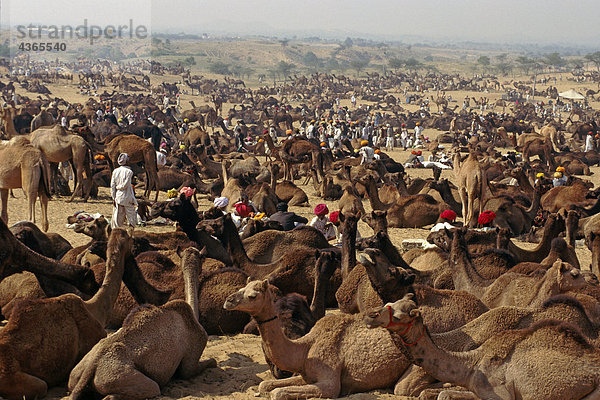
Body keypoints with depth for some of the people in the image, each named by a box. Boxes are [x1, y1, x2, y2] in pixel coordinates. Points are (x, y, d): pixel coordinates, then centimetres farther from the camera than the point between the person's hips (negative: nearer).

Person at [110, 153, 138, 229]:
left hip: (118, 197, 4)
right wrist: (119, 187, 5)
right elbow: (125, 185, -15)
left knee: (117, 218, 7)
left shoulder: (115, 171, 3)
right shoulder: (129, 171, -11)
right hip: (127, 197, -4)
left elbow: (112, 185, 2)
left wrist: (114, 198, 6)